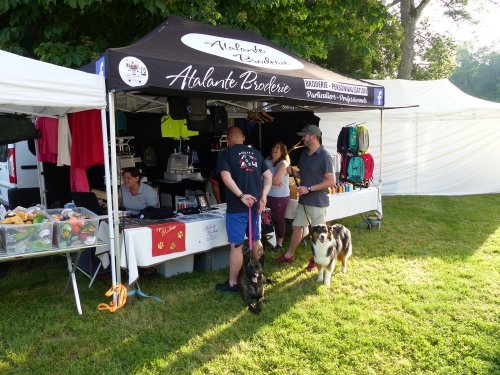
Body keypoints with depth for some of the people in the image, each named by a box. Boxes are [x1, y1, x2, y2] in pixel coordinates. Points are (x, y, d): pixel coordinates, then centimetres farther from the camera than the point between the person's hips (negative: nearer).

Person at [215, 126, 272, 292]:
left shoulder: (226, 153, -2)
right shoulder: (256, 153, 13)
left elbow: (226, 176, -18)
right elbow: (269, 176, 9)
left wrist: (241, 195, -19)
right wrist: (263, 197, 4)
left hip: (237, 207, -5)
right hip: (255, 204, 6)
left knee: (236, 245, 0)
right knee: (256, 241, 18)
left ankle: (232, 283, 10)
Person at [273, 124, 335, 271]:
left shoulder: (324, 156, -16)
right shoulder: (304, 154, 8)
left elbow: (331, 181, -18)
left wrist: (309, 189, -20)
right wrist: (292, 171, -1)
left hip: (318, 201, -7)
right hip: (303, 200, 8)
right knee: (296, 227, 15)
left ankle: (316, 259, 24)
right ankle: (289, 255, 29)